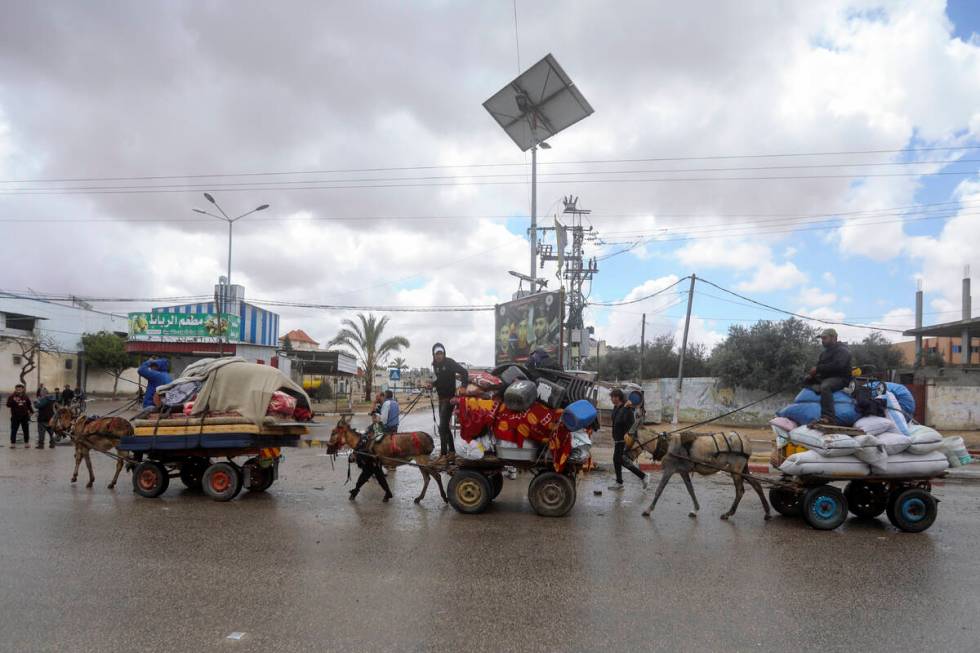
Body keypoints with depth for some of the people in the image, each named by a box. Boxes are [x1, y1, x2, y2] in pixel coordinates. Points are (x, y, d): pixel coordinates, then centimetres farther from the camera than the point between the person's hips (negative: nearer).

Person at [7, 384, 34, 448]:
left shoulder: (25, 397, 5)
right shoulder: (12, 397, -4)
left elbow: (29, 405, 17)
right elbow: (8, 405, -16)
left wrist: (31, 412, 12)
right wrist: (13, 400, -29)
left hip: (25, 416, 2)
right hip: (15, 417, -2)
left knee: (26, 430, 7)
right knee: (13, 430, -1)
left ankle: (26, 443, 17)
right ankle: (12, 443, 8)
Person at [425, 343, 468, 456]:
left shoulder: (449, 362, -13)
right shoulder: (435, 365, 9)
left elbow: (464, 372, -17)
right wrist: (432, 384, 3)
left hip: (450, 398, -8)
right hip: (441, 398, 8)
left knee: (443, 427, -15)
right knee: (445, 426, 16)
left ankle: (444, 453, -13)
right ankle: (452, 450, 29)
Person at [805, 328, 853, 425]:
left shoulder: (842, 350, -5)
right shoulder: (825, 352, 23)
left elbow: (837, 366, -22)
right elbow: (818, 365, 19)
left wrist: (818, 368, -22)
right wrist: (811, 373, -5)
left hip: (840, 378, -10)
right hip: (825, 378, 10)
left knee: (825, 386, -40)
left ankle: (829, 417, -51)